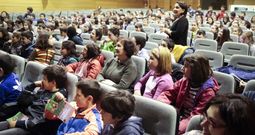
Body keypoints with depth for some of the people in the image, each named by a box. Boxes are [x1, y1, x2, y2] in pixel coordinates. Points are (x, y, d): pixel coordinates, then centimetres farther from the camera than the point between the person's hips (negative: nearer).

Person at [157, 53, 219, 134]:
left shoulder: (208, 91, -14)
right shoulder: (185, 81, 6)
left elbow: (196, 116, -21)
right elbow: (168, 94, 6)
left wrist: (178, 127, -31)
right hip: (178, 119, 6)